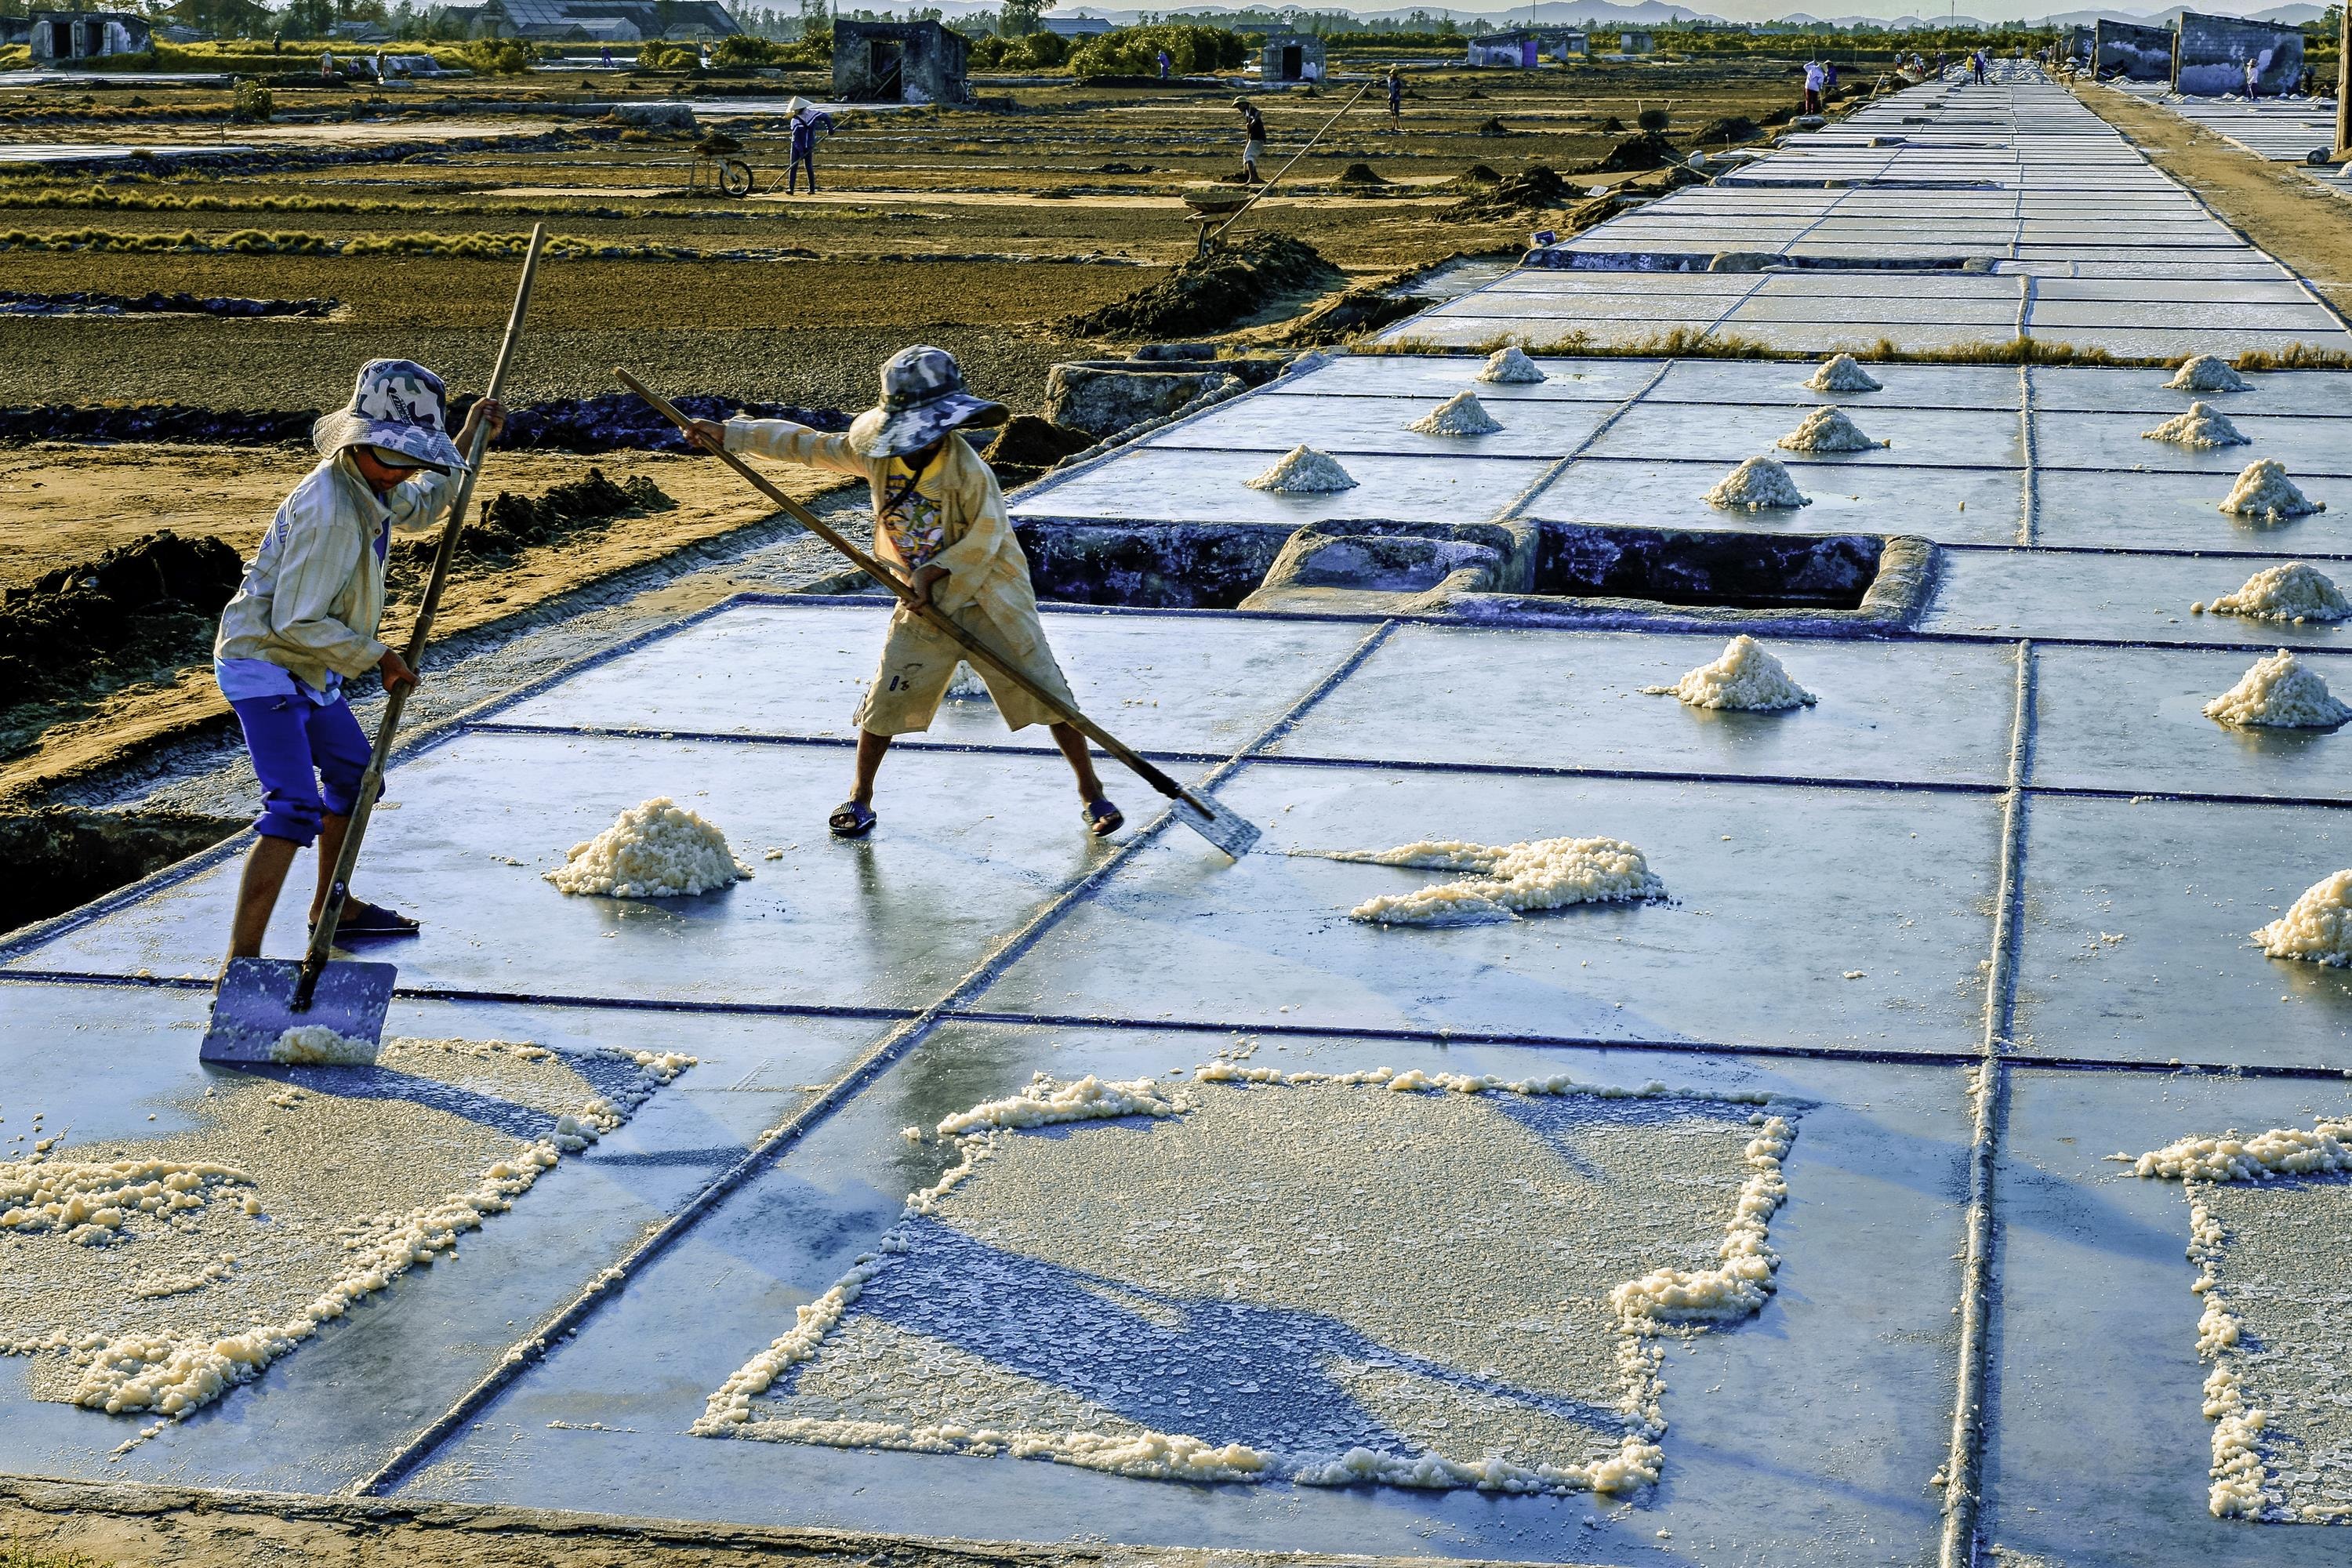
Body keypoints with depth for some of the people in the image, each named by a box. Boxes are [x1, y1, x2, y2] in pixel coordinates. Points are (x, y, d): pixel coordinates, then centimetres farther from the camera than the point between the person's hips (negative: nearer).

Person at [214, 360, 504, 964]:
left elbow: (418, 507, 29)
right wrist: (378, 657, -17)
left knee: (354, 774, 25)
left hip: (307, 667, 10)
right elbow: (295, 621, -26)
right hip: (263, 663, -10)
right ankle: (241, 961, -24)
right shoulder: (329, 511, -28)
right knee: (296, 810, -20)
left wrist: (467, 440, 24)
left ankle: (332, 907, 44)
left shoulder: (369, 485, 3)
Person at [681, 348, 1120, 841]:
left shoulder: (967, 471, -25)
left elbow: (985, 537, -15)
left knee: (1045, 689, -4)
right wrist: (730, 434, 3)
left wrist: (937, 569, -22)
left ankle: (1090, 791, 10)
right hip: (925, 602, 4)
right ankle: (859, 797, 23)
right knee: (887, 699, 3)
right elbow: (808, 445, 2)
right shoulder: (875, 451, -10)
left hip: (989, 596, -4)